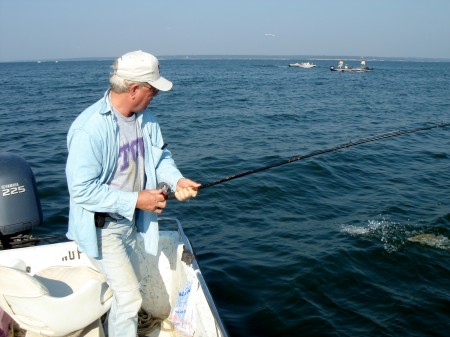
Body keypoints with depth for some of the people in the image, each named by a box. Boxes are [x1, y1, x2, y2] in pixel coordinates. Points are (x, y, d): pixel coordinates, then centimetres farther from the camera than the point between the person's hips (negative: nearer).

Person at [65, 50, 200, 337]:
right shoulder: (89, 128, -28)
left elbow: (161, 156, 8)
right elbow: (82, 190, -27)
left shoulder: (146, 118, -4)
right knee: (130, 298, -7)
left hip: (130, 221, 8)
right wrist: (136, 200, -24)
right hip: (101, 227, -8)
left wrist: (176, 180, -13)